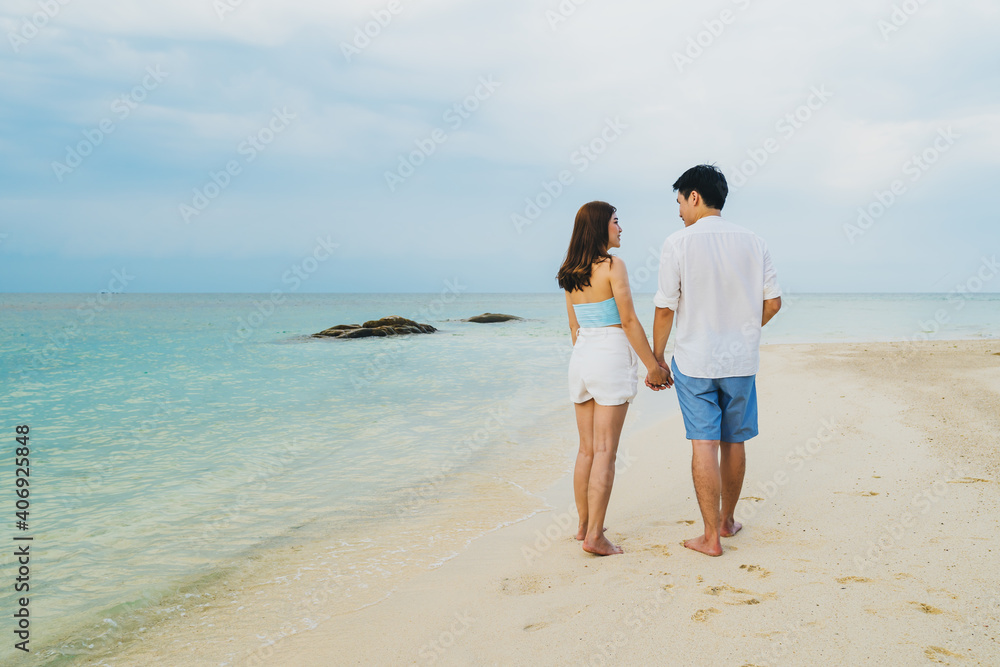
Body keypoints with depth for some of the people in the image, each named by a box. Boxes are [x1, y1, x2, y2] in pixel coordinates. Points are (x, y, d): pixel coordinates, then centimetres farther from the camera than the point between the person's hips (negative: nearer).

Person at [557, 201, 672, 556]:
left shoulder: (572, 273, 10)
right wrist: (653, 366, -7)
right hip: (612, 357, -7)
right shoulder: (612, 265, -11)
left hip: (581, 356, 7)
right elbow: (629, 321, -13)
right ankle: (595, 535, -2)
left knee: (587, 450, 14)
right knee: (605, 452, -3)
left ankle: (583, 525, 21)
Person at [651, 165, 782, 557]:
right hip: (741, 360, 4)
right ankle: (727, 520, 31)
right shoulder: (753, 243, 2)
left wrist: (656, 358, 3)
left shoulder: (678, 243, -9)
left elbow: (665, 309, -8)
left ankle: (711, 537, 2)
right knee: (733, 443, 15)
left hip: (694, 360, -4)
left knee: (704, 444, -1)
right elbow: (773, 302, 4)